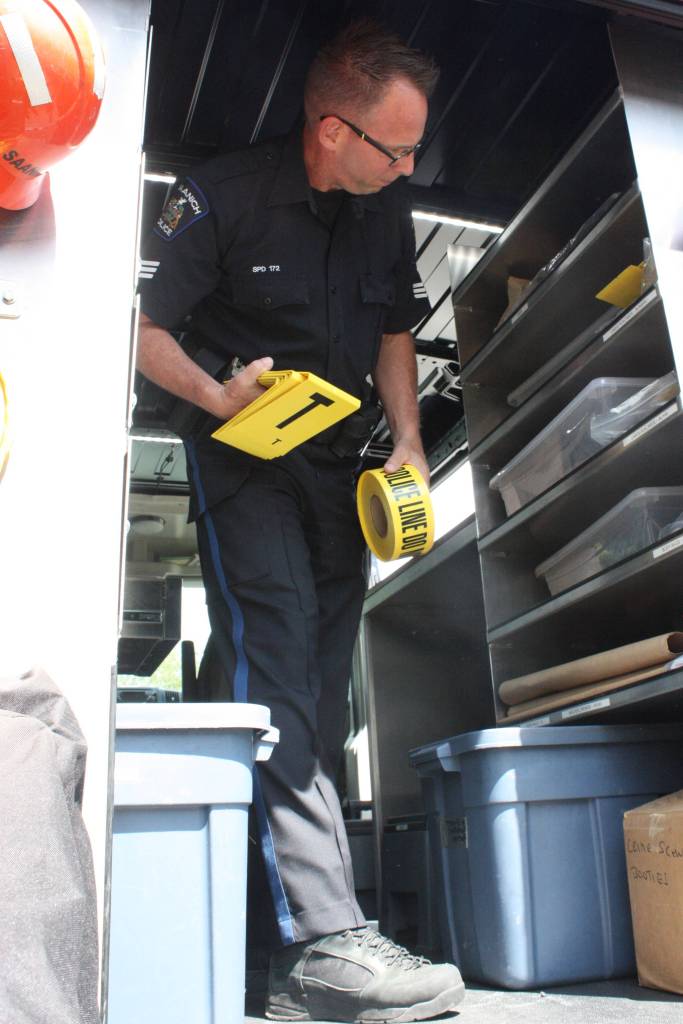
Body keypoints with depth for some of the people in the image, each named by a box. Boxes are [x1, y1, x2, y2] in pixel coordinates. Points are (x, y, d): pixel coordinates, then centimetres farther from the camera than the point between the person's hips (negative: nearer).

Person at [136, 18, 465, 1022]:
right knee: (277, 668, -21)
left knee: (323, 682, 2)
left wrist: (409, 443, 4)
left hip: (337, 460, 6)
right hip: (241, 456, -5)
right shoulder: (221, 196, -10)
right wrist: (218, 394, -26)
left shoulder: (387, 210, 8)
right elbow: (143, 327, -8)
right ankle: (326, 942, -22)